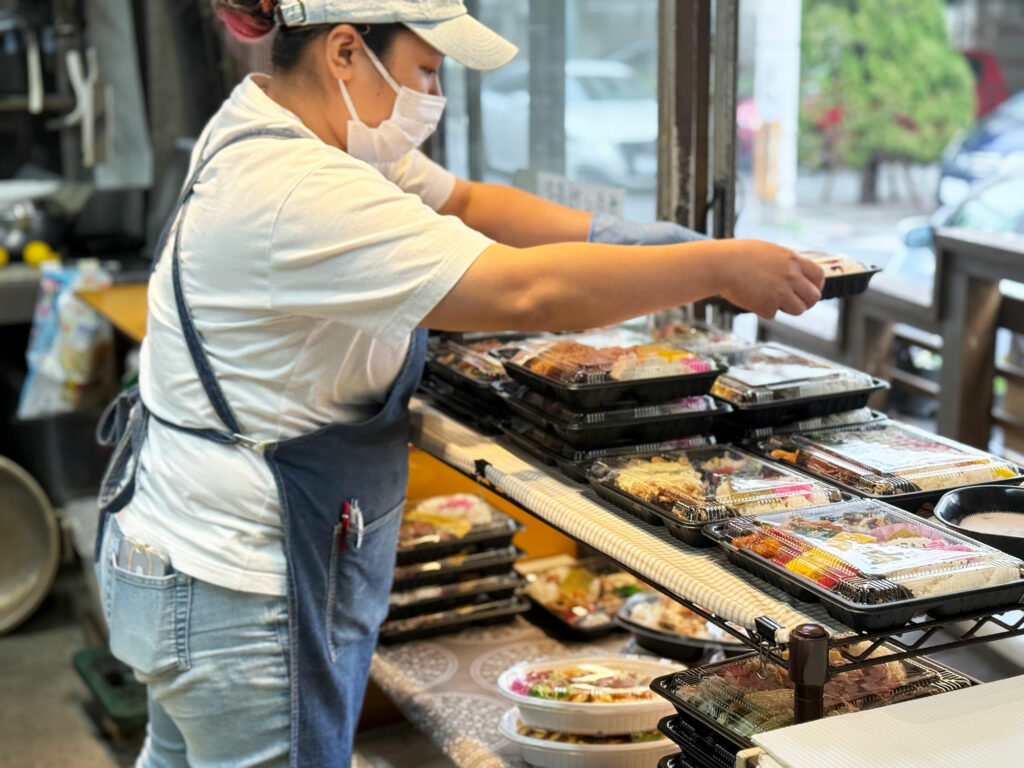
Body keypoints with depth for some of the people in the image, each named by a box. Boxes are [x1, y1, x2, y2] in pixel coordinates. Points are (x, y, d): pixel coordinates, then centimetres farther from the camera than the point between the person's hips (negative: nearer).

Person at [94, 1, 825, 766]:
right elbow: (524, 291, -34)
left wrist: (626, 240, -3)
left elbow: (468, 203, 10)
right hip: (236, 593, -11)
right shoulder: (297, 193, -29)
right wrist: (721, 265, -24)